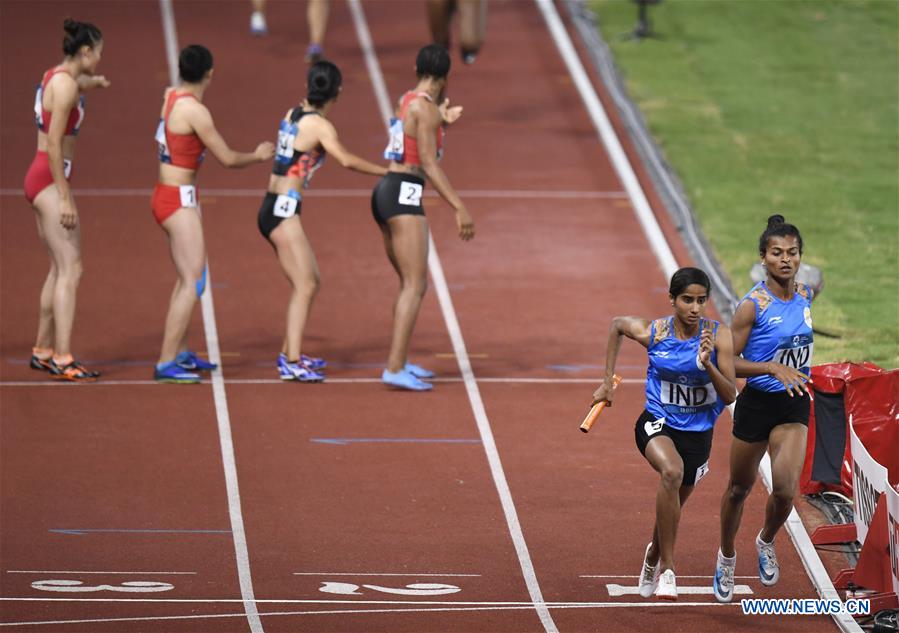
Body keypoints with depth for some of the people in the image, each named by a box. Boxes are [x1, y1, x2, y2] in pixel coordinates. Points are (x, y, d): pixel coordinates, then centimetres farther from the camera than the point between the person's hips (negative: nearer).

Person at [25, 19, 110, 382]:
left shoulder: (56, 77, 12)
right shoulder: (66, 86, -16)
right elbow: (54, 144, -22)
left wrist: (93, 81, 33)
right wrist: (65, 198, -22)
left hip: (40, 178, 10)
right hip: (50, 180, -10)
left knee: (59, 269, 17)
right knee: (70, 270, -12)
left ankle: (43, 351, 23)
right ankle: (62, 360, -17)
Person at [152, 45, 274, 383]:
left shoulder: (171, 97, 4)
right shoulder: (195, 111, -20)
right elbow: (228, 159, -13)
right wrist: (258, 156, 5)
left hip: (168, 194, 9)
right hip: (179, 200, -9)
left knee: (188, 277, 21)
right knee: (192, 282, -9)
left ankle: (180, 352, 31)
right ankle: (166, 363, -13)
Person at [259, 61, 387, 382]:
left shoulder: (293, 114, 10)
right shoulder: (318, 125, -13)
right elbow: (346, 160, -26)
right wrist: (385, 171, -19)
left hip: (274, 209, 9)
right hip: (283, 211, -9)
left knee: (311, 281, 17)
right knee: (305, 286, -12)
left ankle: (289, 352, 24)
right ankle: (291, 363, -20)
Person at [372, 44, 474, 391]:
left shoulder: (407, 100, 15)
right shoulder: (425, 108, -12)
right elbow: (429, 165, -18)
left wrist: (441, 121, 34)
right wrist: (460, 208, -21)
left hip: (386, 192, 10)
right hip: (404, 195, -10)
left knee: (409, 282, 19)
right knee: (415, 284, -12)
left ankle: (400, 361, 25)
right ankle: (395, 368, -20)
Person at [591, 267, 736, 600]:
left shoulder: (718, 336, -15)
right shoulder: (652, 333, -14)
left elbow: (730, 395, -16)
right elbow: (617, 325, 9)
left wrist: (707, 365, -34)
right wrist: (607, 381, 10)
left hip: (697, 432, 2)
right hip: (657, 423, -2)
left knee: (671, 507, 18)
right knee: (672, 471, -35)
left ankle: (653, 556, 56)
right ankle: (667, 570, -28)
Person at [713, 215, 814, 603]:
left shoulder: (805, 294, 0)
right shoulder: (753, 305, -17)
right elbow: (729, 362, -16)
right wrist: (772, 368, -27)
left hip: (794, 405, 3)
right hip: (757, 404, -3)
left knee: (785, 490, -13)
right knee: (739, 489, 13)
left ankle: (766, 543, 19)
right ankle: (726, 558, 38)